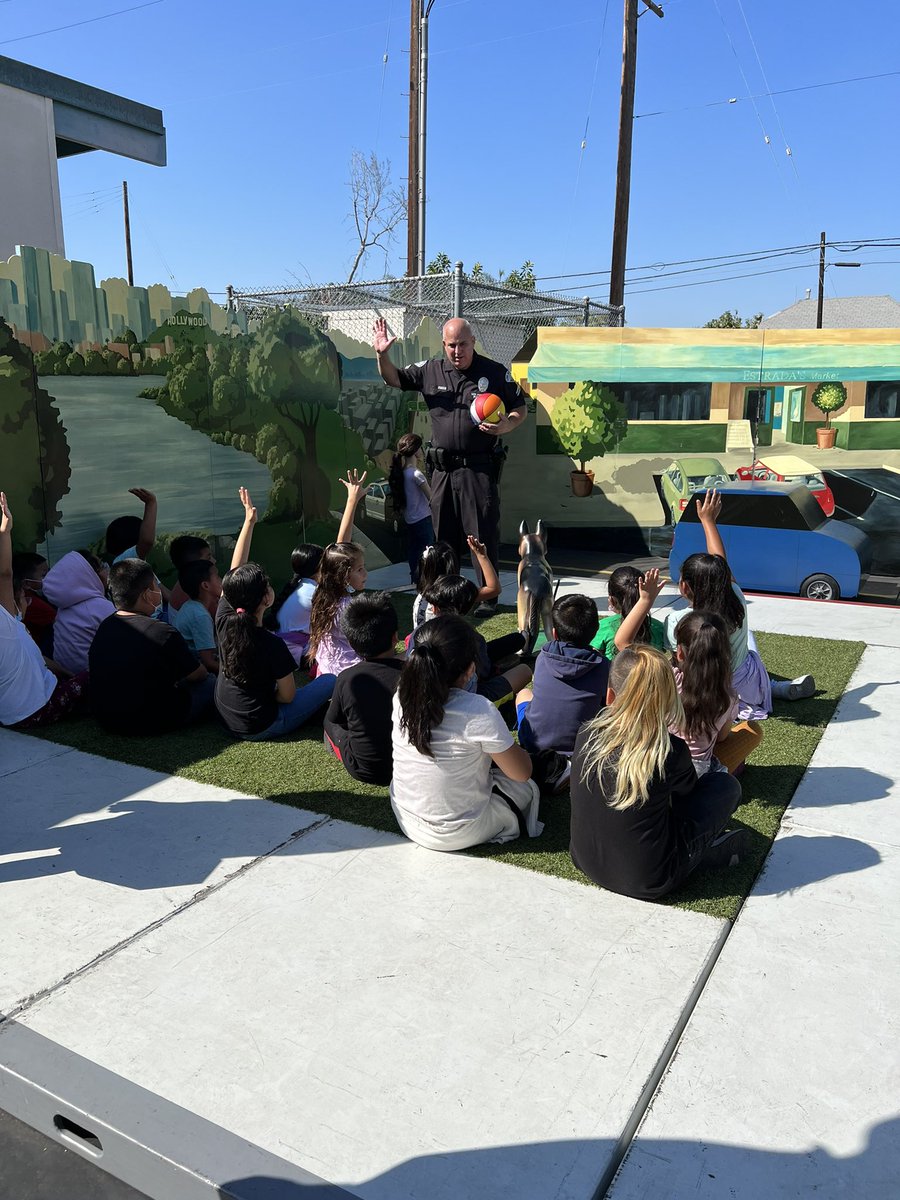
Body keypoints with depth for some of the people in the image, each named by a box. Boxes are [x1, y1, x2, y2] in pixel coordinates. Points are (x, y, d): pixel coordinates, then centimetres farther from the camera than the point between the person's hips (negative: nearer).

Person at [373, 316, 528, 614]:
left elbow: (520, 409, 6)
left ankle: (488, 597, 10)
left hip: (480, 469, -3)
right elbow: (393, 379, 14)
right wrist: (382, 354, -6)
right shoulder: (430, 371, 8)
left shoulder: (495, 372, 0)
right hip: (443, 469, 3)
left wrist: (505, 426, -15)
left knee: (484, 534, -1)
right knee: (443, 536, 10)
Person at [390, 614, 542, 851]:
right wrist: (504, 746, 2)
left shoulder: (402, 696, -14)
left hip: (406, 821, 6)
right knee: (528, 788, 21)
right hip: (457, 835, -5)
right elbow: (523, 773, -16)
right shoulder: (478, 712, -32)